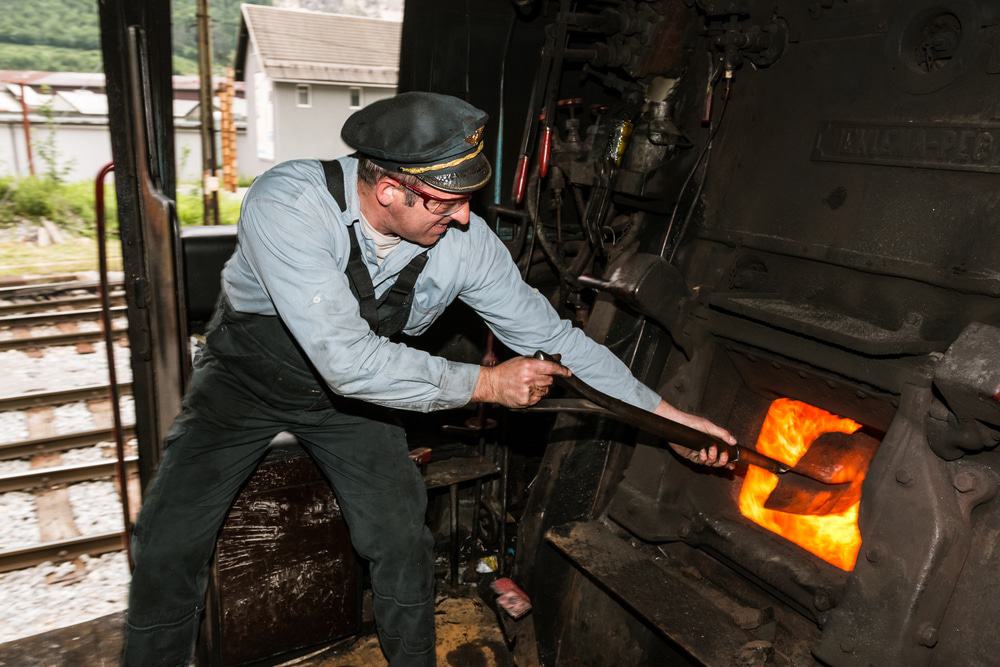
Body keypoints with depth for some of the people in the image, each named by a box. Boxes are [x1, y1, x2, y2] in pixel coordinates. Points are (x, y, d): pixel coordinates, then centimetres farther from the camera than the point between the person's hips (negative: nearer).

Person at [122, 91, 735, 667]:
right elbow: (346, 359, -40)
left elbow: (553, 337, -13)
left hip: (352, 389, 2)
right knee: (170, 545, -6)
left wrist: (665, 414, -10)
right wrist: (484, 384, -32)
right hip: (247, 377, -2)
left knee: (404, 542, -6)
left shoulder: (466, 241, -22)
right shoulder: (289, 205, -34)